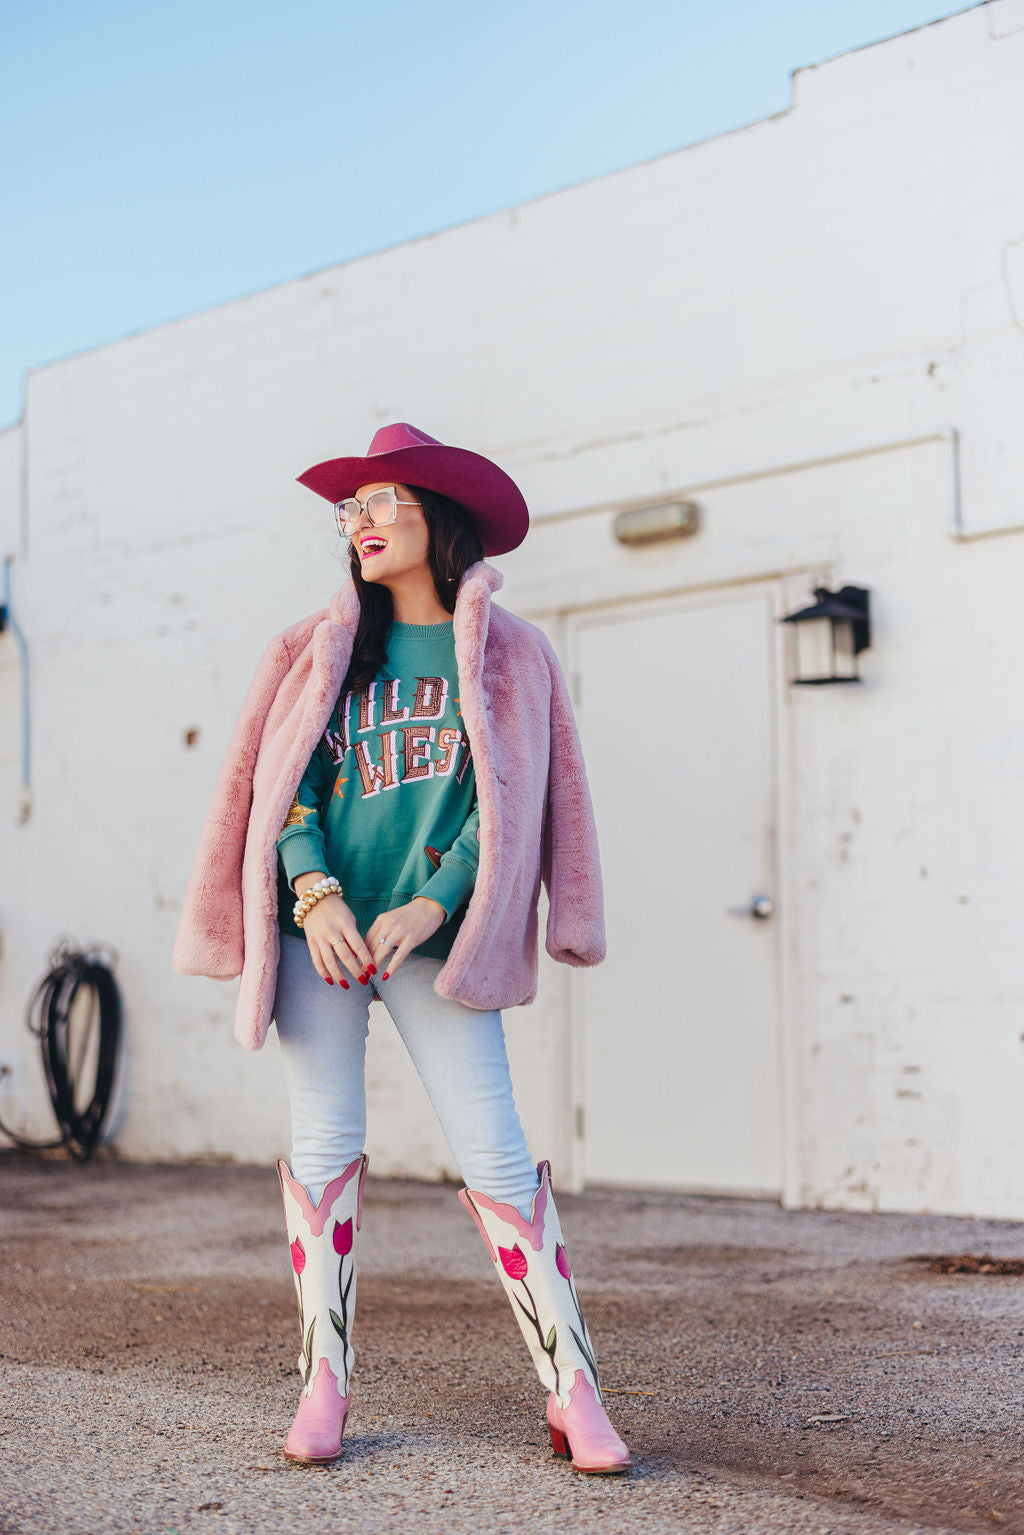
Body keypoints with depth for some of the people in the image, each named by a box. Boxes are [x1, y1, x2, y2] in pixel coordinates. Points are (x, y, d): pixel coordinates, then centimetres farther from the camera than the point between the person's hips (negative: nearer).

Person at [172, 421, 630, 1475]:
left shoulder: (507, 654, 6)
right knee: (324, 1142, 2)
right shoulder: (320, 650, 12)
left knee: (494, 1150, -7)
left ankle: (572, 1390, -2)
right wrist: (315, 893, -12)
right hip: (322, 930, 2)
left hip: (430, 939, -2)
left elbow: (509, 803, 0)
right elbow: (284, 780, 5)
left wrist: (427, 909, -13)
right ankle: (324, 1383, 12)